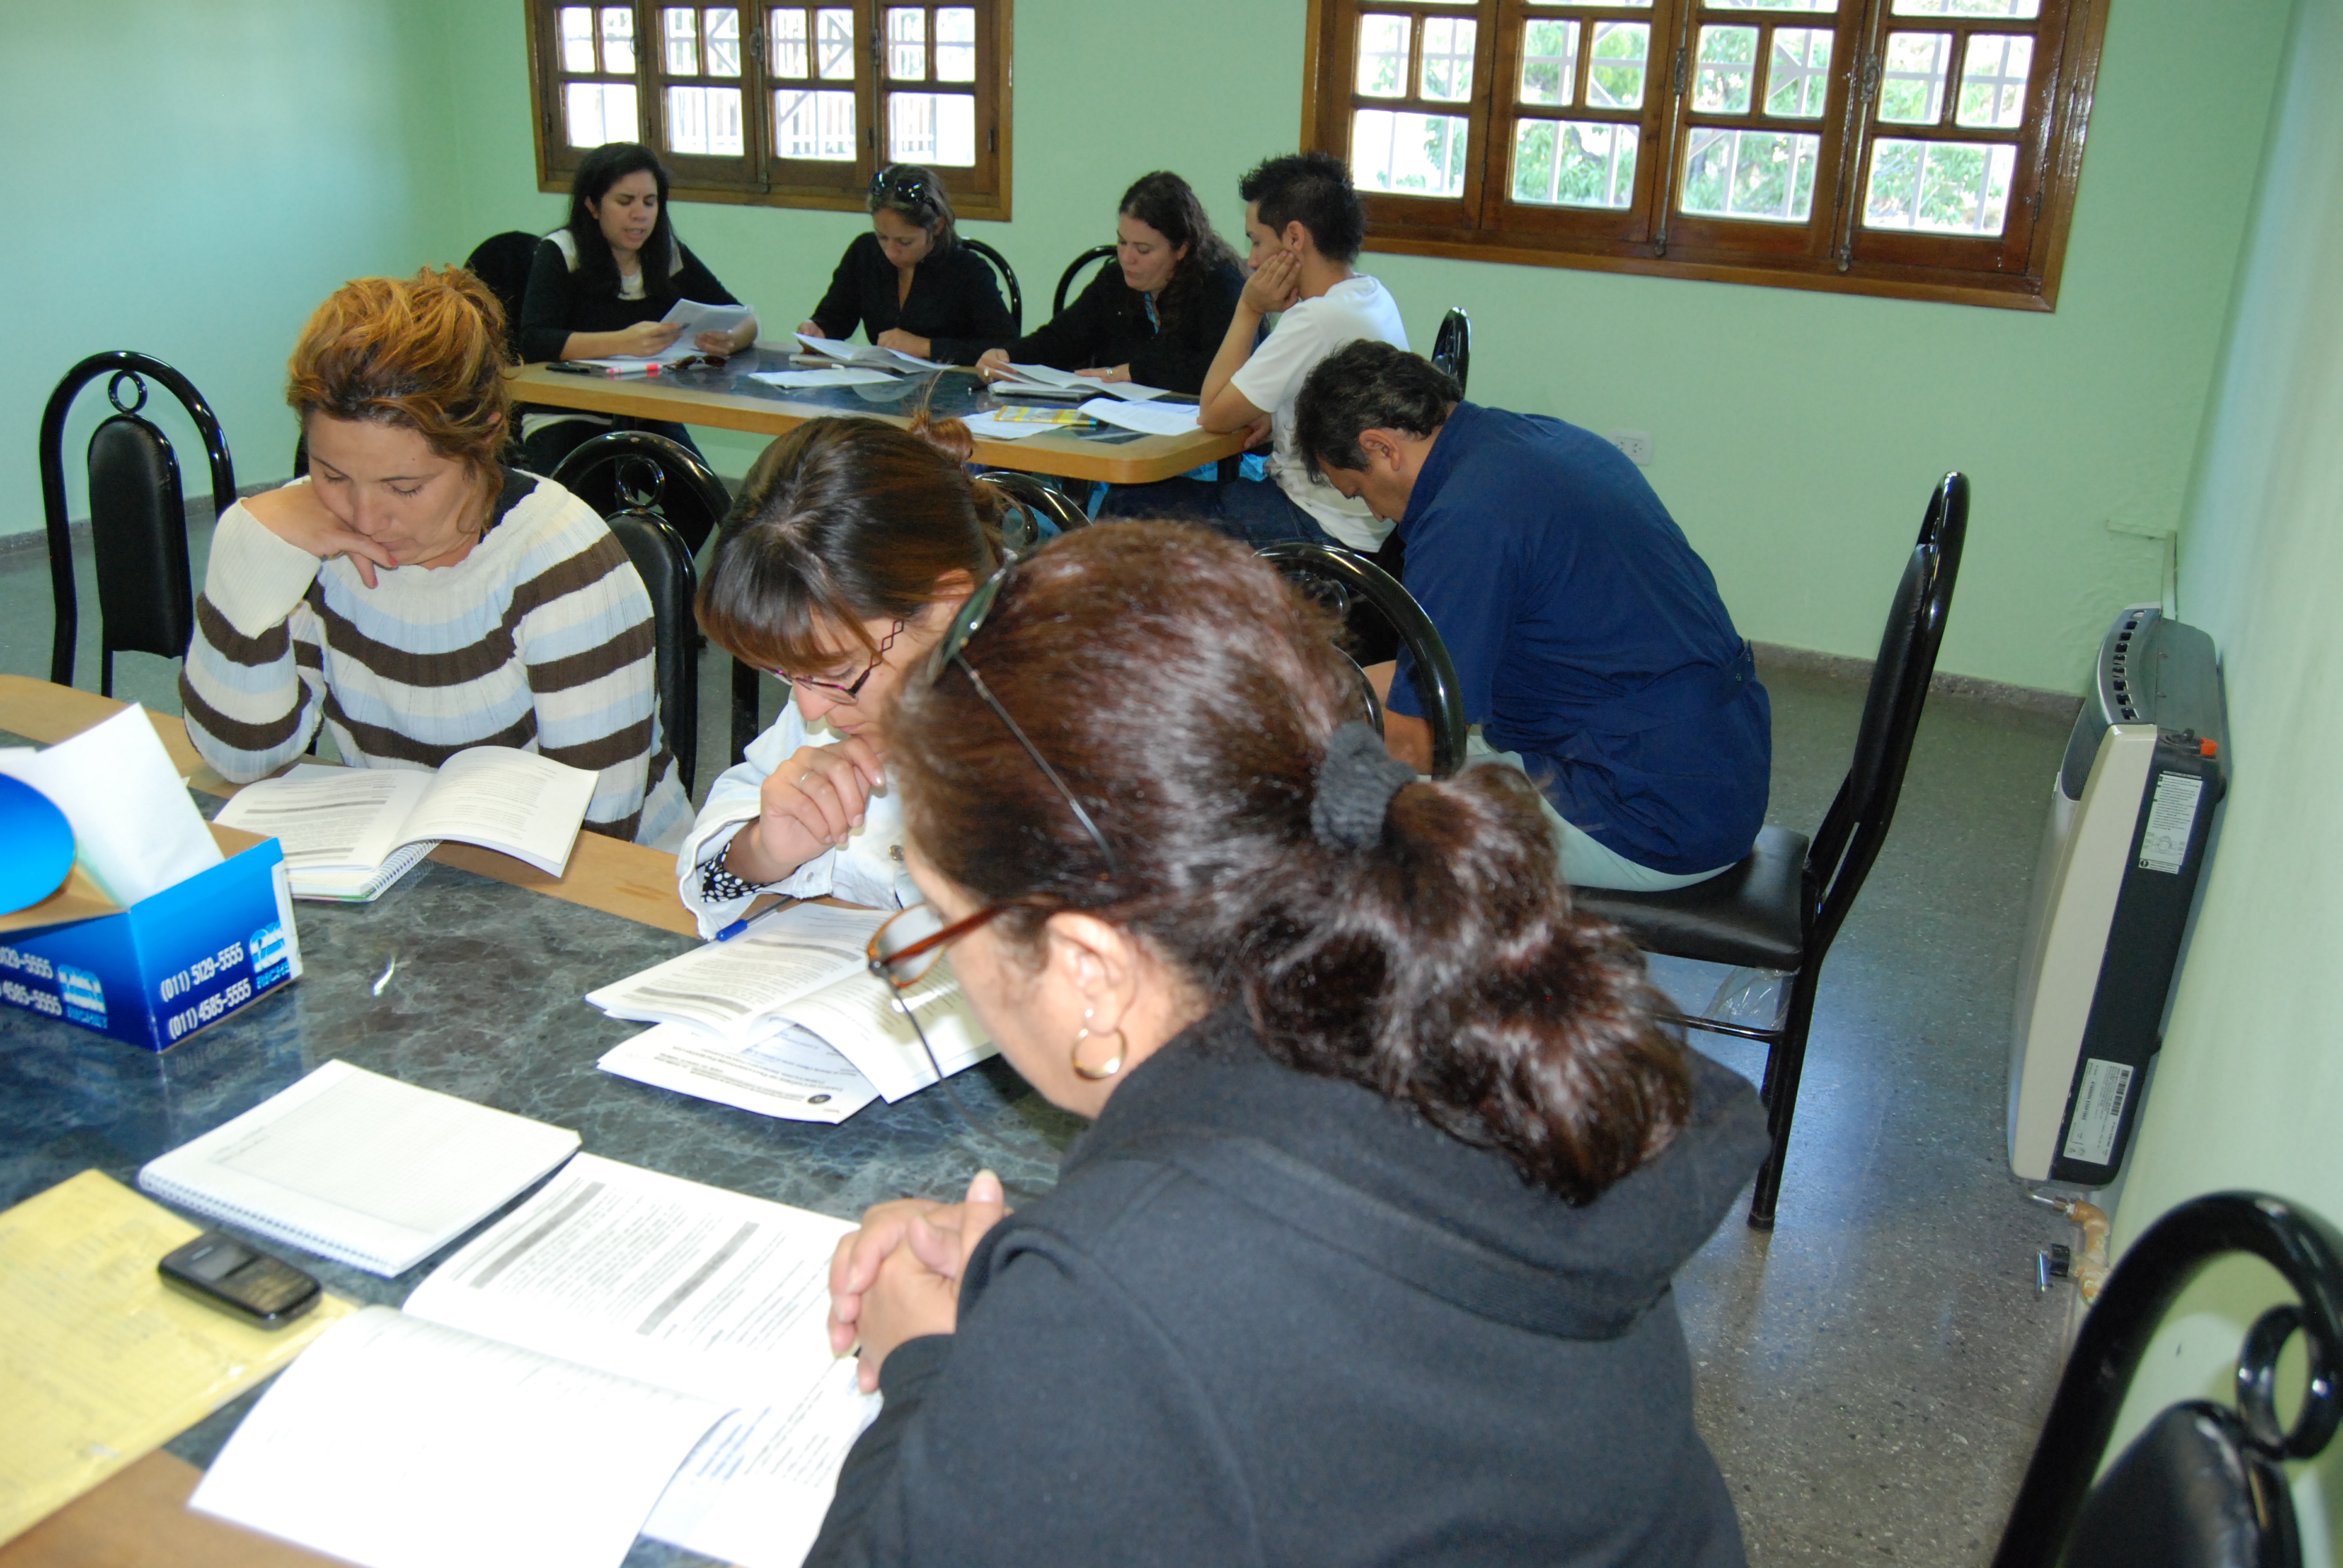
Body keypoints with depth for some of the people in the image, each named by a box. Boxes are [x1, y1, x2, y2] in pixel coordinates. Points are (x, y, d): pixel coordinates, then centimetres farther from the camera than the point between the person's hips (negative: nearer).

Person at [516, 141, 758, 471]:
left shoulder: (670, 253, 7)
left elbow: (745, 320, 6)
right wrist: (622, 343, -33)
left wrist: (729, 339, -20)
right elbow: (534, 342, -18)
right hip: (568, 417, -3)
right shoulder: (560, 253, -5)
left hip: (651, 420, 4)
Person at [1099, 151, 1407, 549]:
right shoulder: (1373, 296, 7)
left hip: (1322, 529, -10)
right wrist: (1267, 415, 0)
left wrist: (1249, 310, -9)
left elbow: (1214, 414, -15)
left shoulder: (1320, 318, -23)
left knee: (1127, 506, -8)